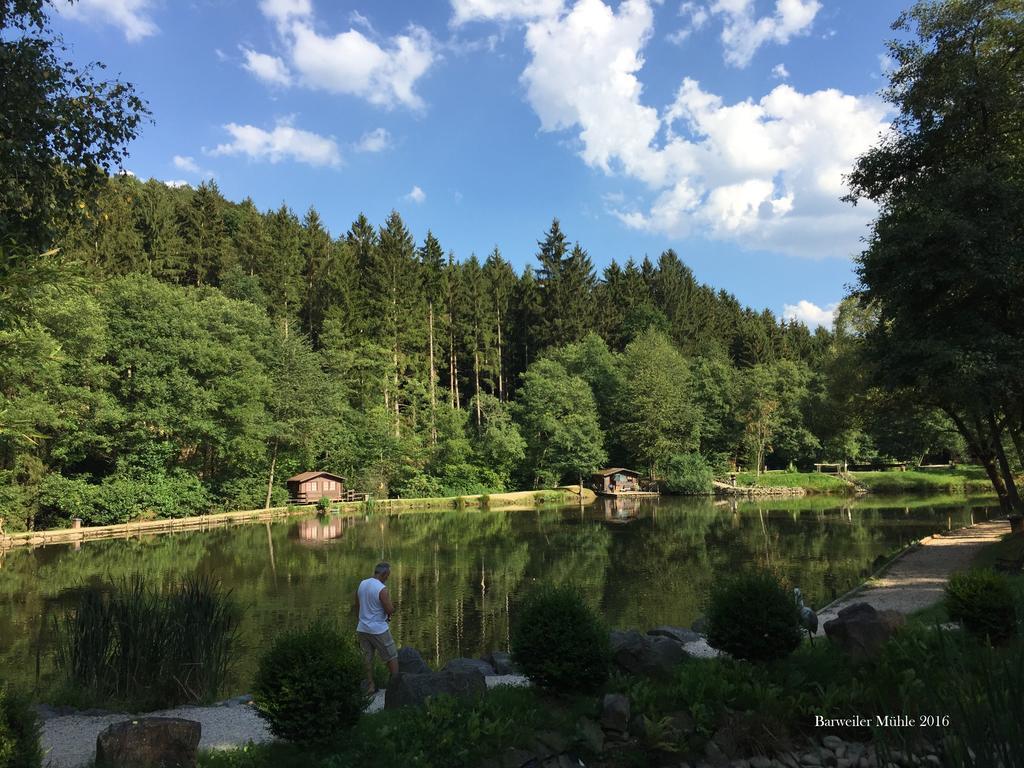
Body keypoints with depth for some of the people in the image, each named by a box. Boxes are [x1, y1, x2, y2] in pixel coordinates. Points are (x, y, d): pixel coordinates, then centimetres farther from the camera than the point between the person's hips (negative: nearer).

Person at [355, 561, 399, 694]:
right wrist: (389, 600, 1)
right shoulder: (382, 589, -21)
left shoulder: (362, 584, 1)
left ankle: (370, 687, 18)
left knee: (367, 658, 14)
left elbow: (358, 605, 12)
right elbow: (390, 610, -18)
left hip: (362, 628, 6)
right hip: (378, 630, -6)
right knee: (392, 657, 8)